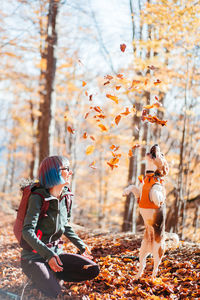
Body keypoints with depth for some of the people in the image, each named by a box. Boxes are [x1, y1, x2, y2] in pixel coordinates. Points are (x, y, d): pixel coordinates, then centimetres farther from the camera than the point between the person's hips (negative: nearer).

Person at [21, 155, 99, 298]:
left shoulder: (66, 196, 3)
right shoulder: (38, 197, -17)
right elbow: (27, 232, -25)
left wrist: (82, 246, 17)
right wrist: (48, 254, -35)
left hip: (56, 252, 6)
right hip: (34, 256, -6)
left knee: (93, 270, -10)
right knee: (56, 295, -23)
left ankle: (52, 277, 3)